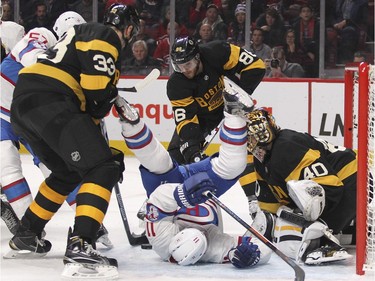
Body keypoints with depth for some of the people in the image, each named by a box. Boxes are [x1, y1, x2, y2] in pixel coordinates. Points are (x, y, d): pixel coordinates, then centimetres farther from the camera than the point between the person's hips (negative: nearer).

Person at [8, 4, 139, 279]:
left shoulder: (84, 32, 31)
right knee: (103, 167, -14)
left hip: (22, 104, 10)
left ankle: (27, 235, 36)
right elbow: (97, 87, -13)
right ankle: (80, 247, -30)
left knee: (68, 172, 29)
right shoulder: (106, 37, 1)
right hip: (50, 103, -10)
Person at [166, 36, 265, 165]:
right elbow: (185, 120, -26)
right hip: (202, 114, 1)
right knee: (176, 154, -8)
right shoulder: (176, 85, -27)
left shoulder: (216, 52, -33)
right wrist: (192, 150, -40)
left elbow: (255, 65, -28)